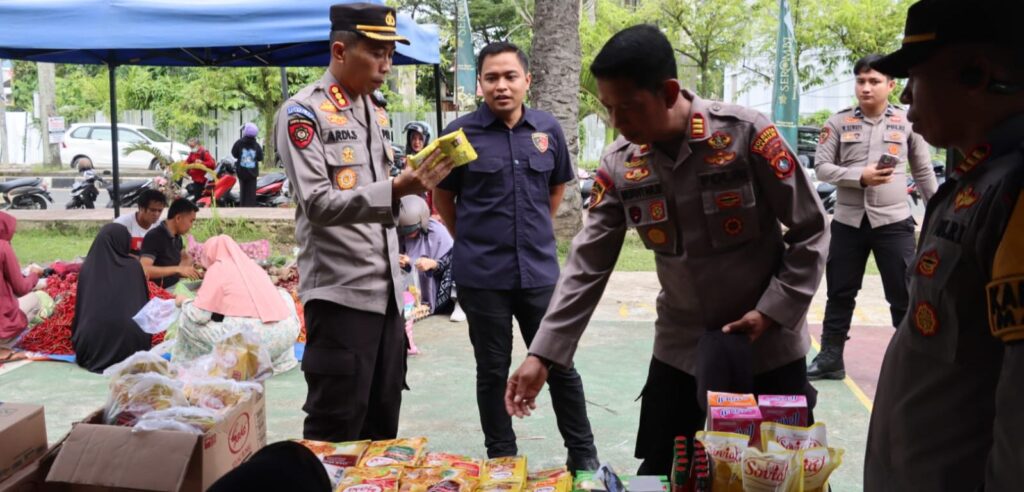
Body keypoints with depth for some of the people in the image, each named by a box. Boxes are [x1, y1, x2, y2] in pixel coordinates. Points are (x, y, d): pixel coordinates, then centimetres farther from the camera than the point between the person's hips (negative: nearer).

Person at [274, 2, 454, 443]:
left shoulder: (376, 114, 15)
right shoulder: (303, 113, -9)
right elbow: (318, 203, -20)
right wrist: (396, 190, -30)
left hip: (386, 290, 7)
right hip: (339, 293, -7)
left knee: (382, 427, 14)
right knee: (335, 432, 0)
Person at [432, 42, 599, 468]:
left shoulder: (548, 129, 2)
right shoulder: (461, 133, -7)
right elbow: (443, 197, 5)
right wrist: (472, 242, 8)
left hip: (539, 270, 3)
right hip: (481, 275, -2)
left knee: (560, 364, 10)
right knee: (493, 371, 9)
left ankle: (583, 455, 24)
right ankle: (501, 460, 24)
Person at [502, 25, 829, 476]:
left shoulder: (747, 134, -18)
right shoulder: (618, 164, -7)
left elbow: (810, 232, -9)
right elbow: (586, 266, -4)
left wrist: (772, 313, -15)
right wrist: (542, 355, -9)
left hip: (769, 347, -2)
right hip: (680, 349, 3)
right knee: (659, 475, 9)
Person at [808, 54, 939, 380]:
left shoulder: (907, 123, 3)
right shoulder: (839, 122, 2)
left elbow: (924, 173, 9)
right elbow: (821, 167, -2)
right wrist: (860, 177, -17)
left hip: (893, 221, -1)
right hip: (848, 220, 1)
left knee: (905, 295, 2)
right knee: (840, 293, 10)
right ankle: (830, 357, 21)